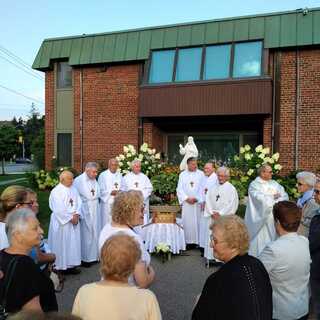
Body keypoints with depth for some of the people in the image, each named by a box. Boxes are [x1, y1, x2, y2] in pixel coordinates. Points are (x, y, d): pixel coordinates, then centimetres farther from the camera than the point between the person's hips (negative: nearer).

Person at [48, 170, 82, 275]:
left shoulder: (73, 189, 7)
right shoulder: (56, 191, -15)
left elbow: (78, 202, 4)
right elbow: (59, 210, -20)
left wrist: (76, 215, -11)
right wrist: (70, 218, -15)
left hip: (74, 220, 7)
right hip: (62, 222, -7)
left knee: (73, 243, 12)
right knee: (61, 245, 3)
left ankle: (70, 265, 24)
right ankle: (60, 267, 15)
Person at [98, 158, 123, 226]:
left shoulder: (119, 175, 13)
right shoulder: (103, 175, -4)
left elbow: (123, 187, 13)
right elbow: (101, 190, -8)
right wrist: (111, 192, -18)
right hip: (107, 202, -4)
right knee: (107, 223, -3)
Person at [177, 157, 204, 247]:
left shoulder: (201, 174, 4)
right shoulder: (182, 175, 7)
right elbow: (180, 189, 2)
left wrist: (196, 198, -11)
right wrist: (186, 198, -9)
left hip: (197, 202, -1)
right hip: (186, 203, 1)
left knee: (197, 221, -1)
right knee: (187, 222, 0)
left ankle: (197, 241, 6)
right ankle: (188, 241, 6)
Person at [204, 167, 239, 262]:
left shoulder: (231, 189, -3)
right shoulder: (213, 188, 12)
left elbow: (233, 204, -10)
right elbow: (208, 201, 7)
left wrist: (220, 214, -12)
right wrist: (212, 213, -7)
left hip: (225, 218, -4)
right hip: (213, 218, 4)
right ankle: (211, 256, 14)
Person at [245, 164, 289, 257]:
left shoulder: (274, 184, 12)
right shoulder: (254, 185, -6)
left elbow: (285, 196, 3)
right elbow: (261, 199, -19)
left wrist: (271, 199, -13)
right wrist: (273, 197, -5)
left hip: (273, 219, 5)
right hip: (260, 220, -5)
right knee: (260, 243, 1)